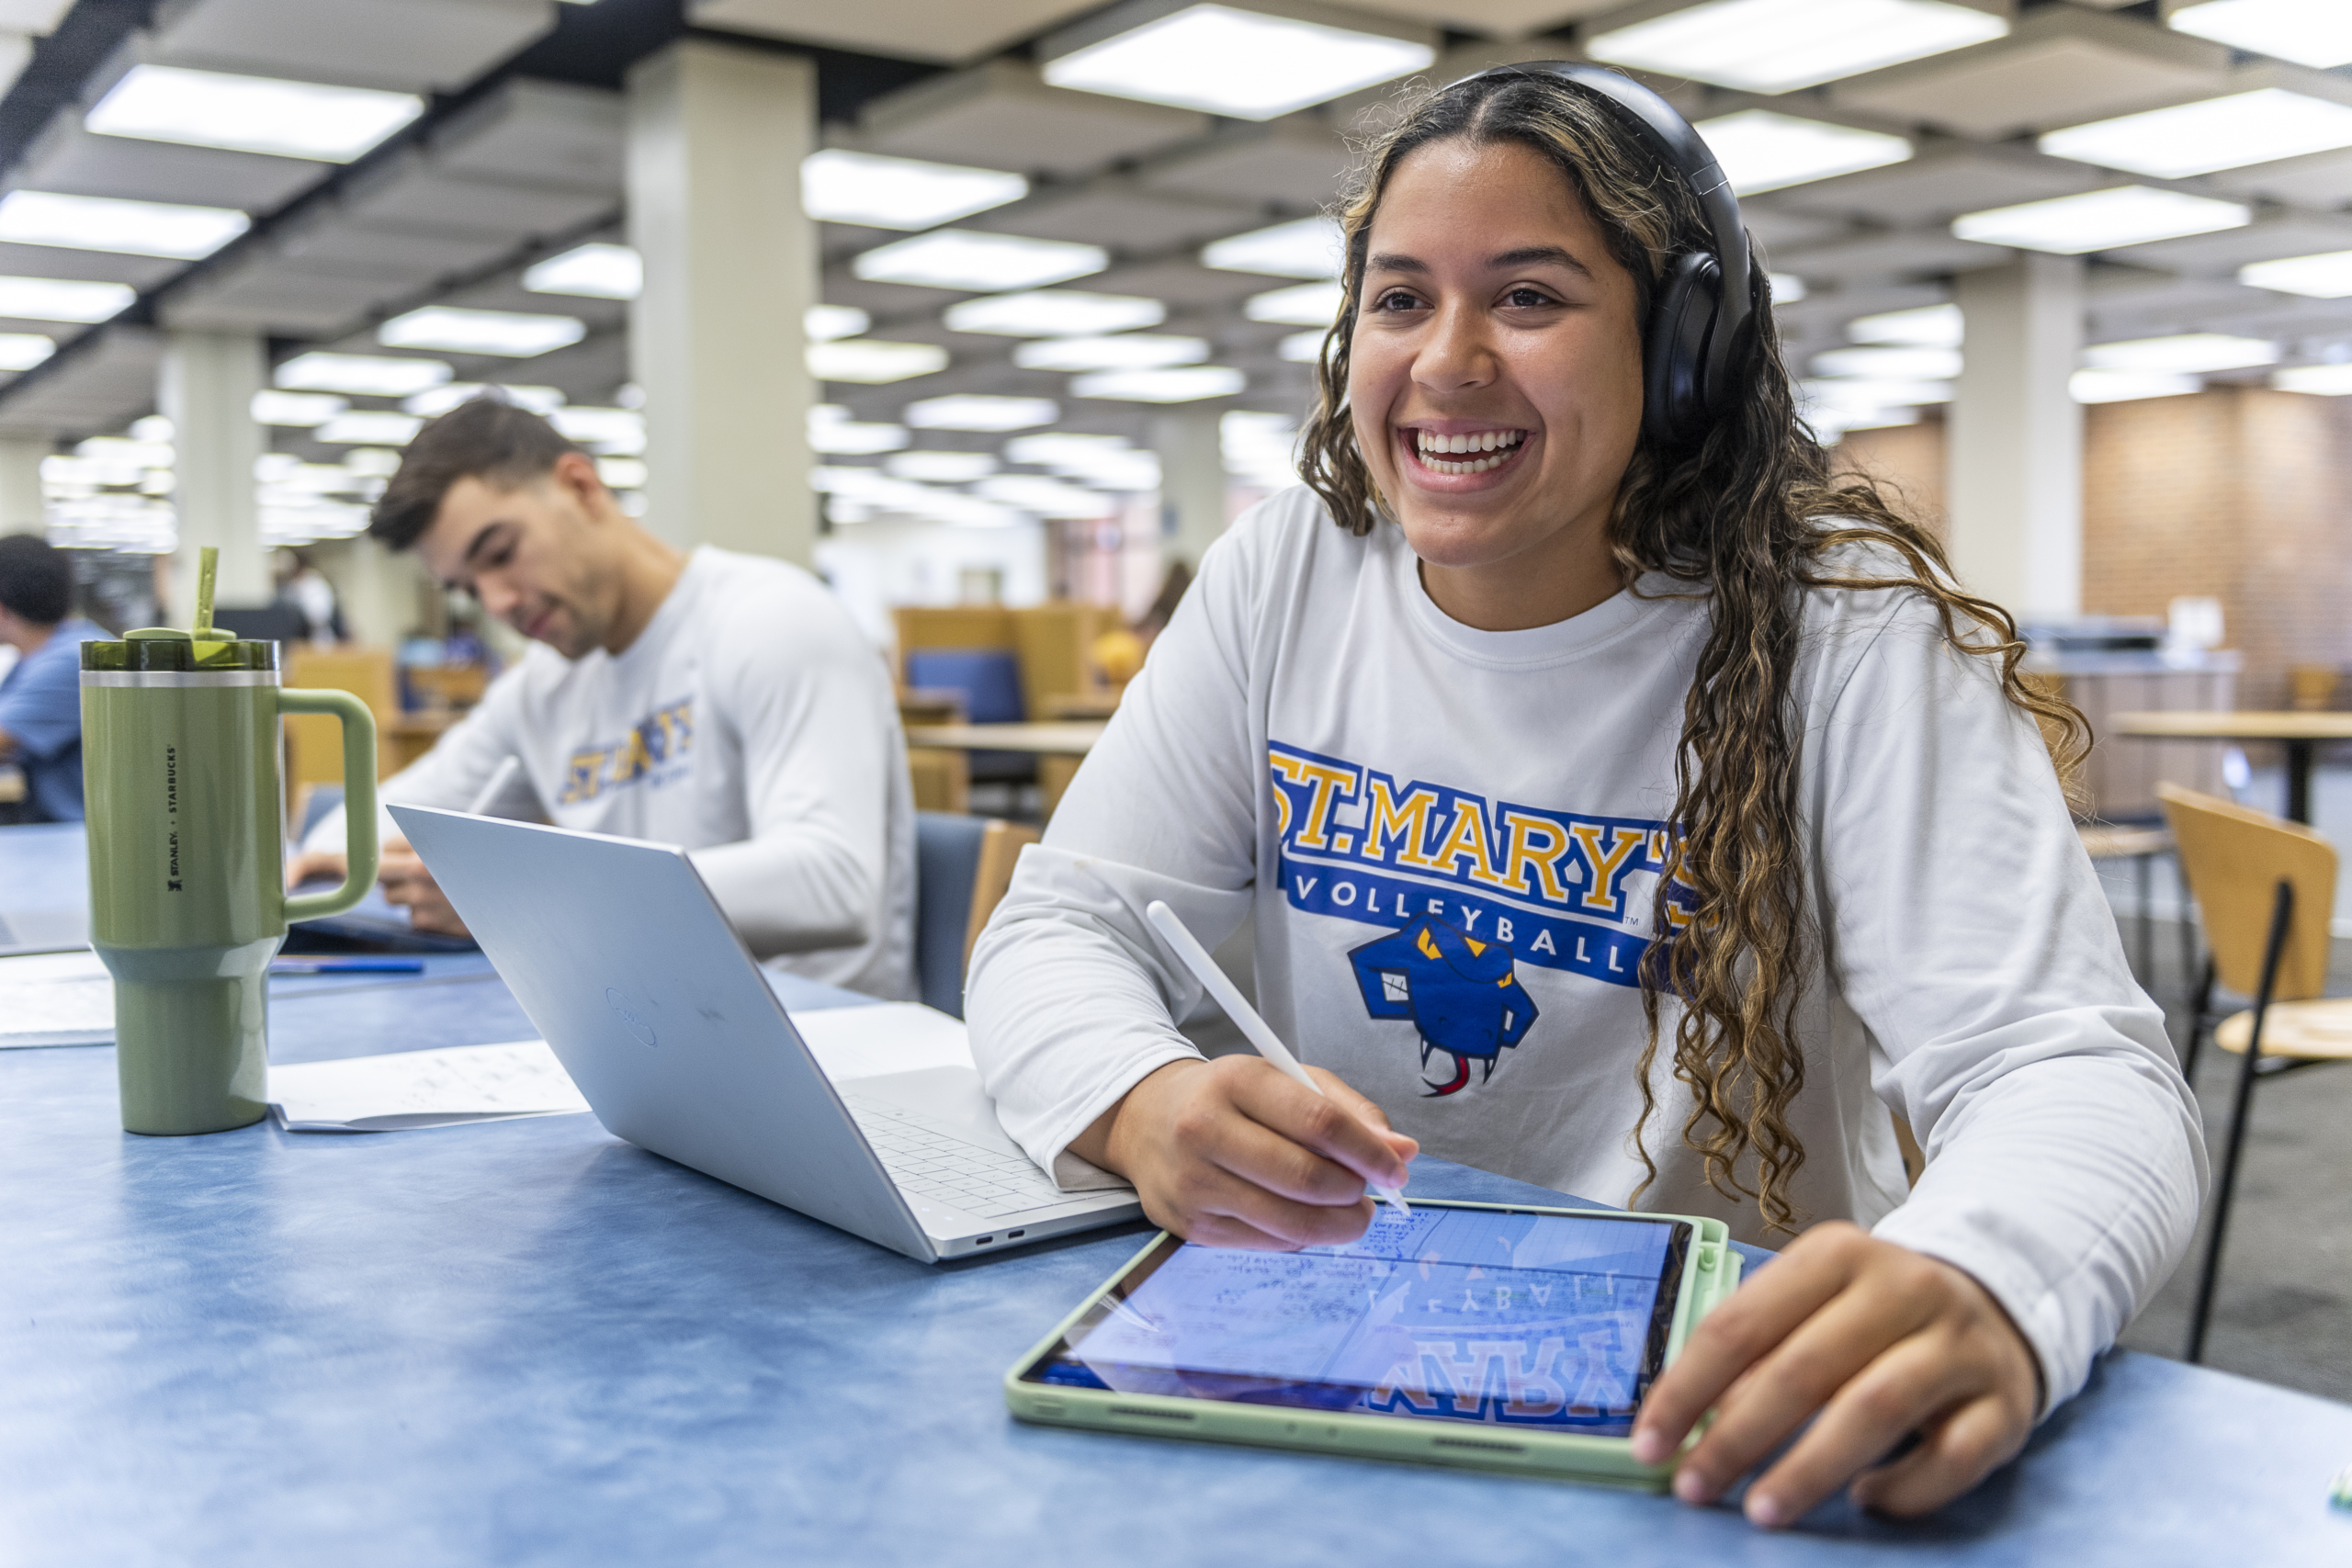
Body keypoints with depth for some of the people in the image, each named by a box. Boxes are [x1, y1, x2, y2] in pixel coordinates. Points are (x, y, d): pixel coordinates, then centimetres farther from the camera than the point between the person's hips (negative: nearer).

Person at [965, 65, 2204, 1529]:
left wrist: (1978, 1291, -43)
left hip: (1708, 1390, 0)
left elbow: (2078, 1066, -18)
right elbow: (1063, 927, -2)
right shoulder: (1282, 579, -1)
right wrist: (1148, 1105, -26)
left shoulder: (1838, 636, -12)